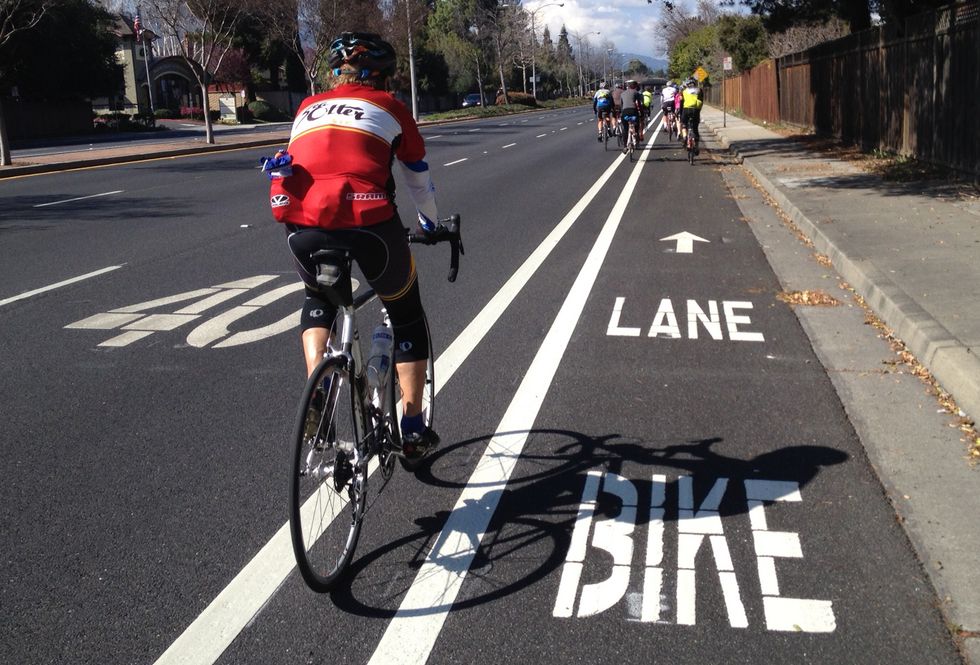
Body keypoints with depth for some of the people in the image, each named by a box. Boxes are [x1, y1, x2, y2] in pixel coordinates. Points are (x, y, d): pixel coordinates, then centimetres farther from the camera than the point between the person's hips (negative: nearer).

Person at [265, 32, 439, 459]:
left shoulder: (309, 108, 26)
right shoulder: (389, 108, 17)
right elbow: (419, 181, 25)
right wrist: (431, 226, 42)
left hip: (303, 224, 3)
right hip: (368, 223, -3)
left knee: (318, 300, 34)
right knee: (407, 316, 20)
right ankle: (413, 430, 20)